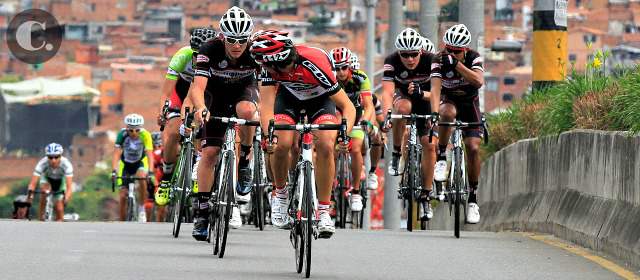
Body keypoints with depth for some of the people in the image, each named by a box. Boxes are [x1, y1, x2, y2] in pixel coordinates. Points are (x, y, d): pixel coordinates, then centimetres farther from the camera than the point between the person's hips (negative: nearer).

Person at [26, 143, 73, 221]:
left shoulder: (66, 164, -37)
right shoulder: (42, 163, -36)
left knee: (59, 209, -10)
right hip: (47, 178, 0)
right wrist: (30, 194, -55)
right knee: (45, 190, -33)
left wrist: (66, 198, -59)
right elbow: (33, 183, -39)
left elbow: (69, 186, -43)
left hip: (60, 181, 0)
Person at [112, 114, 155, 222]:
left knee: (142, 177, -34)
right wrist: (114, 171, -45)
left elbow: (149, 154, -35)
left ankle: (141, 208, -17)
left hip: (140, 162, -1)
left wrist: (150, 172, -48)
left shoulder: (145, 135, -29)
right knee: (123, 196, -7)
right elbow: (116, 153, -32)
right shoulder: (122, 134, -27)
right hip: (125, 164, 1)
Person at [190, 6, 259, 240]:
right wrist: (200, 108, -61)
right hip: (217, 95, 0)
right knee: (209, 152, -12)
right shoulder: (210, 51, -31)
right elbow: (198, 87, -40)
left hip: (244, 90, 0)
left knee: (245, 110, -36)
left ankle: (244, 165, -13)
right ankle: (202, 211, -3)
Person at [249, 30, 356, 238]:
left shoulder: (314, 64, -40)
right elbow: (266, 105, -35)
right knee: (281, 144, -20)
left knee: (325, 146, -22)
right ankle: (280, 193, 7)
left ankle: (323, 211, -12)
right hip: (289, 96, 2)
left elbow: (348, 106, -34)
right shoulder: (271, 66, -32)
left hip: (320, 98, -2)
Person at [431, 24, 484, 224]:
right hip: (449, 100, -1)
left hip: (470, 104, 1)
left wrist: (457, 64, -44)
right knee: (448, 112, -39)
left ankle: (473, 198, -4)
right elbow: (435, 87, -34)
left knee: (473, 147, -14)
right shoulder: (440, 61, -22)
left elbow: (479, 81, -37)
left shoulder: (473, 58, -20)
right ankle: (442, 158, -23)